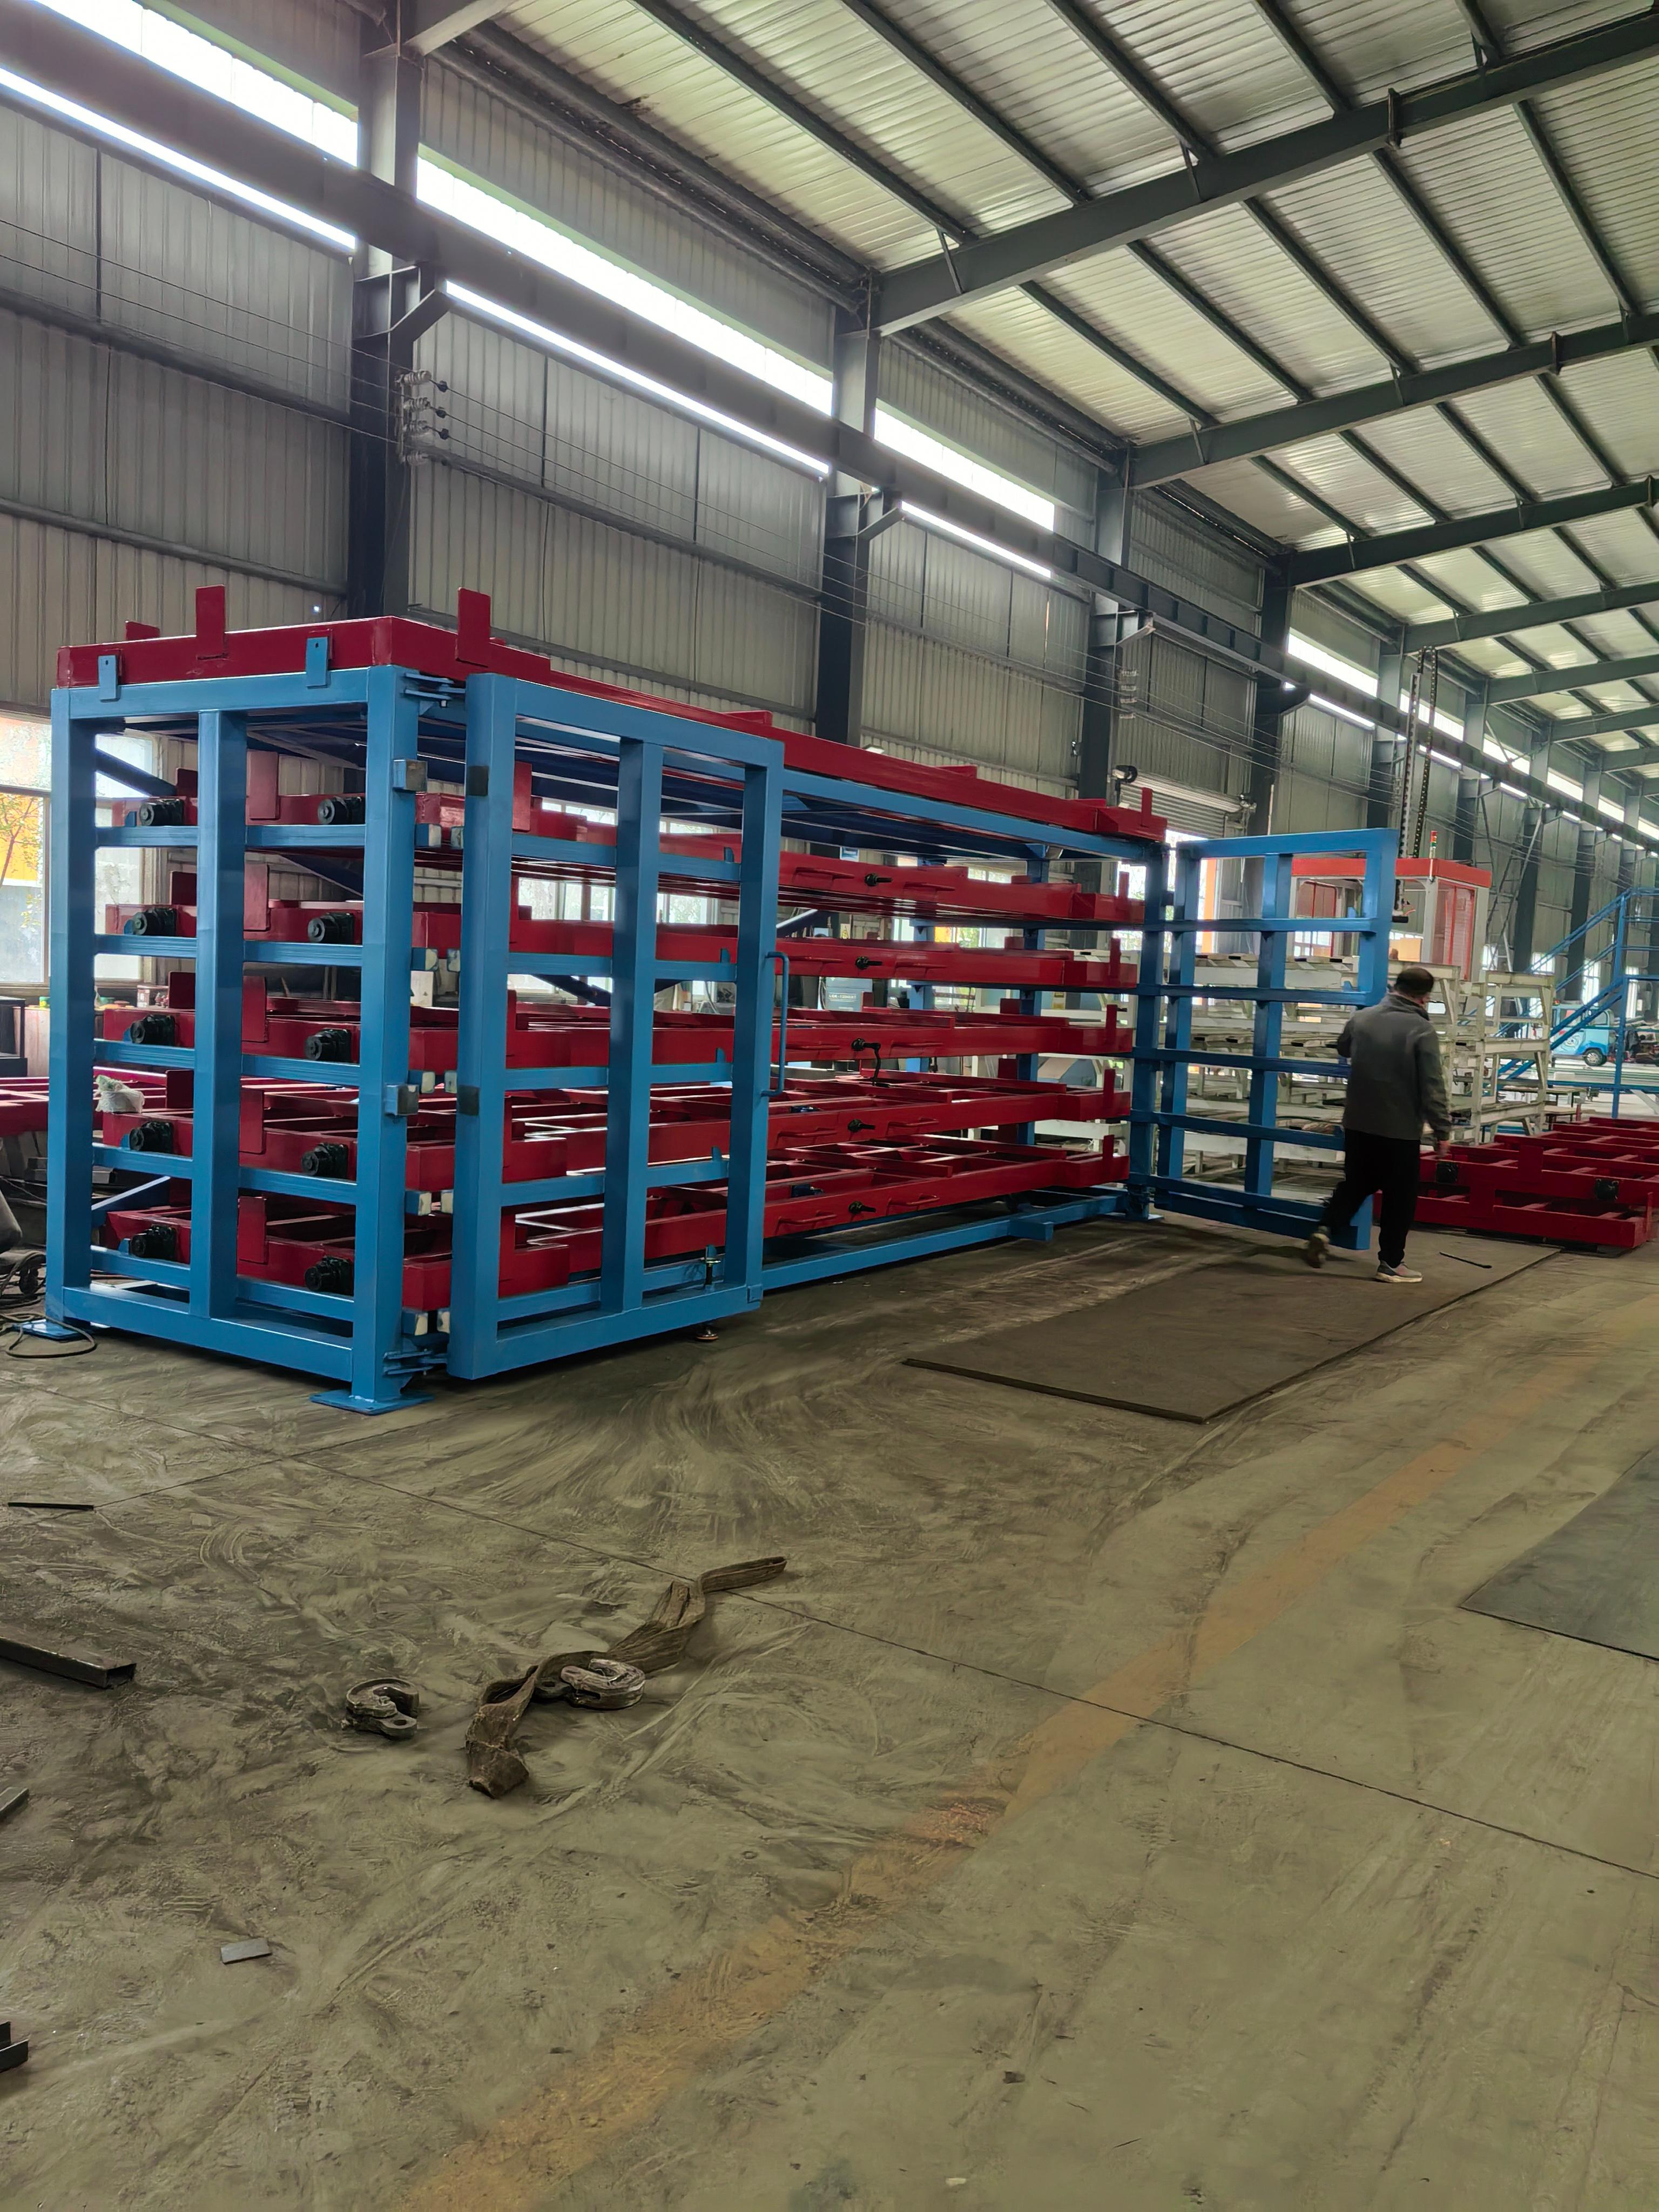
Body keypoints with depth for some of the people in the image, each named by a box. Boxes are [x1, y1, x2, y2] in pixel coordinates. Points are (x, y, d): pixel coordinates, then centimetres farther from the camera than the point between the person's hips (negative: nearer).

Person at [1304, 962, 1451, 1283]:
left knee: (1355, 1183, 20)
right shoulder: (1422, 1030, -14)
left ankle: (1324, 1229, 1)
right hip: (1401, 1130, -5)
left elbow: (1343, 1048, 23)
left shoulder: (1362, 1019, 1)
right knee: (1400, 1197, 7)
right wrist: (1442, 1129, -8)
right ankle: (1391, 1263, 12)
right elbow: (1432, 1087, -16)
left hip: (1358, 1124, 5)